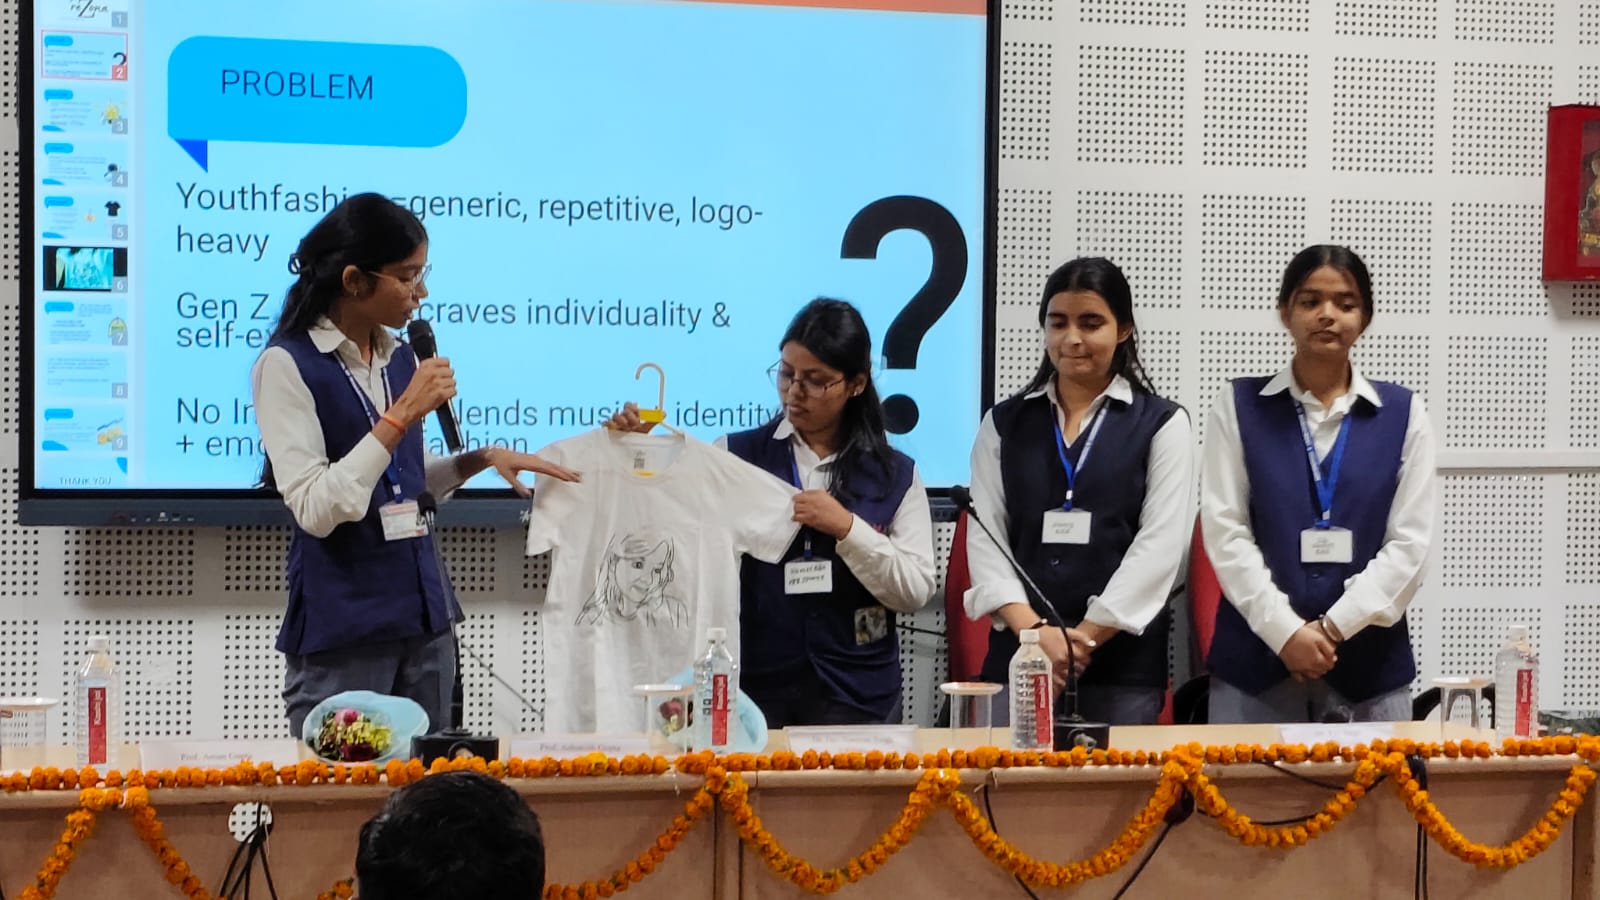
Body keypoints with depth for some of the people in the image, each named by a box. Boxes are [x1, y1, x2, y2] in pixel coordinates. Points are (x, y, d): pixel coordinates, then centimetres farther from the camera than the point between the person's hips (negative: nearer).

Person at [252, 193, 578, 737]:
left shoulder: (398, 358, 11)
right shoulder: (287, 366, -10)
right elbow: (316, 509, -18)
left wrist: (482, 459, 8)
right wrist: (402, 415, -19)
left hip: (422, 617, 7)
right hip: (341, 626, -6)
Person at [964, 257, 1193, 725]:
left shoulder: (1162, 424, 6)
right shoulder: (1004, 424, 12)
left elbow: (1159, 545, -4)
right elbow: (985, 537, 4)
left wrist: (1085, 636, -12)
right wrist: (1033, 629, -12)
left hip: (1124, 657, -2)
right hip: (1018, 652, 2)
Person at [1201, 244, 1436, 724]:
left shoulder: (1403, 412, 8)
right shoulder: (1239, 406, 6)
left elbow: (1410, 541, 2)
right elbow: (1224, 531, -1)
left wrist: (1334, 627, -9)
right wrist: (1285, 630, -12)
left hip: (1370, 661, 1)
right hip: (1255, 659, -1)